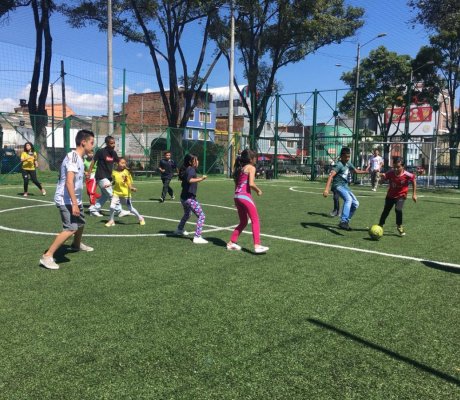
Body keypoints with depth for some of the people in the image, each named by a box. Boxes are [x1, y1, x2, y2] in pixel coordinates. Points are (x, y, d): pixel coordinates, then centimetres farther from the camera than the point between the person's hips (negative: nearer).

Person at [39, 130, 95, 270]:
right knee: (71, 229, -19)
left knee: (81, 223, 26)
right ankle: (47, 256, -12)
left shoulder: (78, 157, 10)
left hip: (74, 199, 10)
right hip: (66, 200, -10)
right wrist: (74, 204, -30)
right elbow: (69, 182, -28)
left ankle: (77, 245, 53)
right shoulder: (73, 156, -20)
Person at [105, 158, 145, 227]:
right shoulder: (114, 173, 0)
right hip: (116, 193, 2)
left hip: (125, 194, -2)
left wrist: (132, 188, -25)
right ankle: (111, 221, 11)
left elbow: (129, 182, -8)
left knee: (130, 209, 4)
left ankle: (140, 218, 28)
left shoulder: (126, 172, -8)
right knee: (112, 207, -12)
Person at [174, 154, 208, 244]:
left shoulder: (185, 169, 11)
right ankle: (197, 237, -17)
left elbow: (181, 178, 31)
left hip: (184, 197, 10)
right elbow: (190, 180, -34)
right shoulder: (191, 169, -15)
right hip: (190, 198, -10)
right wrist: (201, 179, -42)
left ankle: (179, 230, 52)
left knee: (187, 214, 34)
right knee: (201, 216, -11)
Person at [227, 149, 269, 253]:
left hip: (237, 196, 8)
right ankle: (257, 245, -12)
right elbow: (251, 184, -17)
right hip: (245, 196, -8)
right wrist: (258, 190, 0)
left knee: (243, 222, 19)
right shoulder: (251, 167, -3)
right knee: (255, 221, -3)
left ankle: (231, 243, 21)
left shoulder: (240, 168, 19)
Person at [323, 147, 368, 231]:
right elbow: (331, 175, -28)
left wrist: (365, 172, 18)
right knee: (348, 199, -32)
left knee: (355, 203, 9)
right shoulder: (339, 164, -15)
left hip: (345, 186, 9)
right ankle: (343, 221, -36)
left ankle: (346, 221, 21)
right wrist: (326, 189, -39)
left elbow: (356, 171, 31)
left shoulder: (348, 163, 11)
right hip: (338, 185, -9)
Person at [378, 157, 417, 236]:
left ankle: (399, 226, 1)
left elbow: (413, 181, -7)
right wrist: (383, 177, -32)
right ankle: (380, 225, 32)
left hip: (401, 196, -3)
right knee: (386, 211, 11)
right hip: (390, 195, 3)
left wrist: (414, 194, -4)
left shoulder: (407, 175, -25)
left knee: (398, 209, -23)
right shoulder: (390, 173, -21)